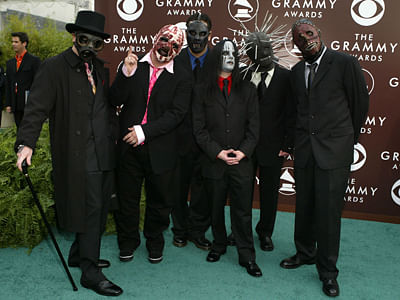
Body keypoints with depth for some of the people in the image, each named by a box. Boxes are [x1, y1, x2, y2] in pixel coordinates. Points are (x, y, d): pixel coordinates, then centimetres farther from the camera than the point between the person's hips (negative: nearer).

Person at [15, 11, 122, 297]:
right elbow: (37, 107, -15)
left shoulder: (100, 68, 15)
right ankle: (90, 272, 8)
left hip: (105, 153, 7)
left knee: (99, 207, 15)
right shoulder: (54, 67, -6)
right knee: (90, 208, -4)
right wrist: (27, 143, -24)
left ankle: (80, 254, 35)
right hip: (79, 154, -7)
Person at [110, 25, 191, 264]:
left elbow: (176, 114, -11)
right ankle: (128, 242, 35)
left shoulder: (181, 78, -2)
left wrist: (145, 131, -18)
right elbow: (116, 100, -3)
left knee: (159, 200, 13)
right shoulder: (133, 66, 4)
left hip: (160, 150, -1)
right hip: (129, 146, 1)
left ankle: (155, 243, 36)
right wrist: (126, 74, -18)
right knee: (127, 197, 13)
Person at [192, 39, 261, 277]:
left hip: (242, 161, 0)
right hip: (213, 162, 0)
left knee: (243, 210, 4)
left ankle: (247, 256, 14)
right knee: (216, 207, 13)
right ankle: (219, 245, 33)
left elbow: (254, 126, 4)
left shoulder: (247, 89, 7)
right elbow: (199, 128, 0)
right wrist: (217, 152, -11)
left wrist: (243, 152, -9)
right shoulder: (203, 91, 4)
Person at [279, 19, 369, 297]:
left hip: (334, 149, -5)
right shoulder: (297, 72, 10)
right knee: (304, 206, 14)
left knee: (328, 211, 0)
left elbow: (360, 102, 1)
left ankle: (328, 271, 16)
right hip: (304, 149, 5)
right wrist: (300, 139, 13)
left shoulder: (345, 62, -6)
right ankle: (305, 253, 35)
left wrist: (348, 138, 9)